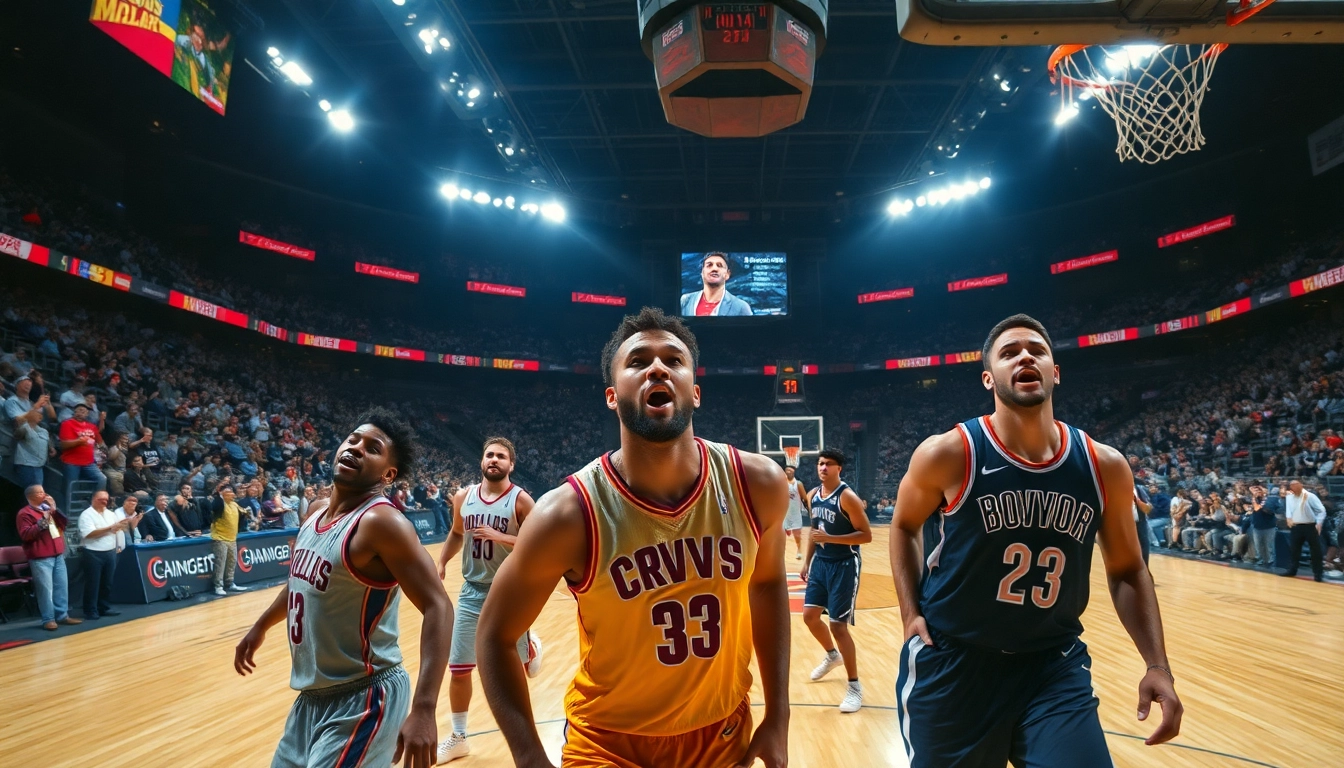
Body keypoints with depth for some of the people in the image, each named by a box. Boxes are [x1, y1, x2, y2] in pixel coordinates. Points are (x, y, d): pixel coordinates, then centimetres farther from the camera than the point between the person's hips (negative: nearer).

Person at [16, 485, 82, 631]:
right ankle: (48, 619, -3)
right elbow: (25, 535, -13)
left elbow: (64, 524, 14)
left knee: (62, 586, 8)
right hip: (40, 558, -7)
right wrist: (43, 521, -18)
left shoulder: (48, 509, 18)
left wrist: (55, 510, 3)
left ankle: (62, 615, 15)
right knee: (46, 589, -8)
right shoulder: (25, 513, -4)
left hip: (58, 555, 7)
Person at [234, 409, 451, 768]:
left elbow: (438, 607, -27)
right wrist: (261, 626, 37)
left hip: (363, 699, -8)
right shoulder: (316, 513, 5)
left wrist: (423, 710, -35)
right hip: (312, 696, 8)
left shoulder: (381, 521, -21)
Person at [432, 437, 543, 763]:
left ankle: (532, 647, 51)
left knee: (520, 660, 14)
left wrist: (499, 537, -28)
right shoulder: (463, 497, -1)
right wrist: (442, 563, 5)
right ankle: (458, 737, 20)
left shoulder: (521, 500, -14)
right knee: (458, 668, 4)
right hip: (473, 592, 3)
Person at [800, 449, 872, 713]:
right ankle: (832, 655, 42)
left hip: (844, 565, -8)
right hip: (821, 563, 8)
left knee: (838, 625, -6)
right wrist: (807, 561, 15)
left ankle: (855, 686, 8)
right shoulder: (814, 495, 5)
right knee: (810, 615, 13)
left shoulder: (847, 497, -19)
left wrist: (830, 538, -28)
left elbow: (866, 535, -20)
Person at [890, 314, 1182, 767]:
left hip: (1055, 664, 2)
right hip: (951, 661, -2)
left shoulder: (1105, 468, -4)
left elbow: (1127, 571, 9)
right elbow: (904, 526, 5)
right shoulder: (947, 455, -13)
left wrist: (1157, 665, -3)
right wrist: (912, 615, -4)